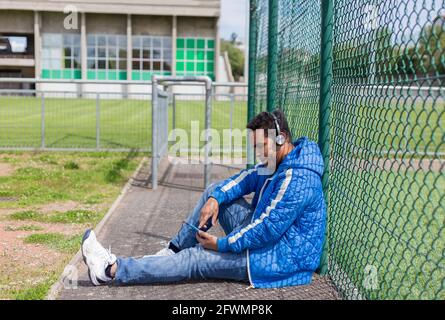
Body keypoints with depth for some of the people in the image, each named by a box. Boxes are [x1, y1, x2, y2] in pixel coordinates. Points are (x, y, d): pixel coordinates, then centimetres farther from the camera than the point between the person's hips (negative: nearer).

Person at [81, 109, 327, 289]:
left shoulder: (298, 180, -26)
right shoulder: (280, 164, 6)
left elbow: (269, 229, -28)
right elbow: (246, 179, 8)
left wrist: (222, 244, -20)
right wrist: (215, 198, -11)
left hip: (280, 259, -9)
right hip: (266, 237, 9)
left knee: (196, 259, -13)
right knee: (215, 191, 5)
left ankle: (112, 270, -9)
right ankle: (173, 251, 7)